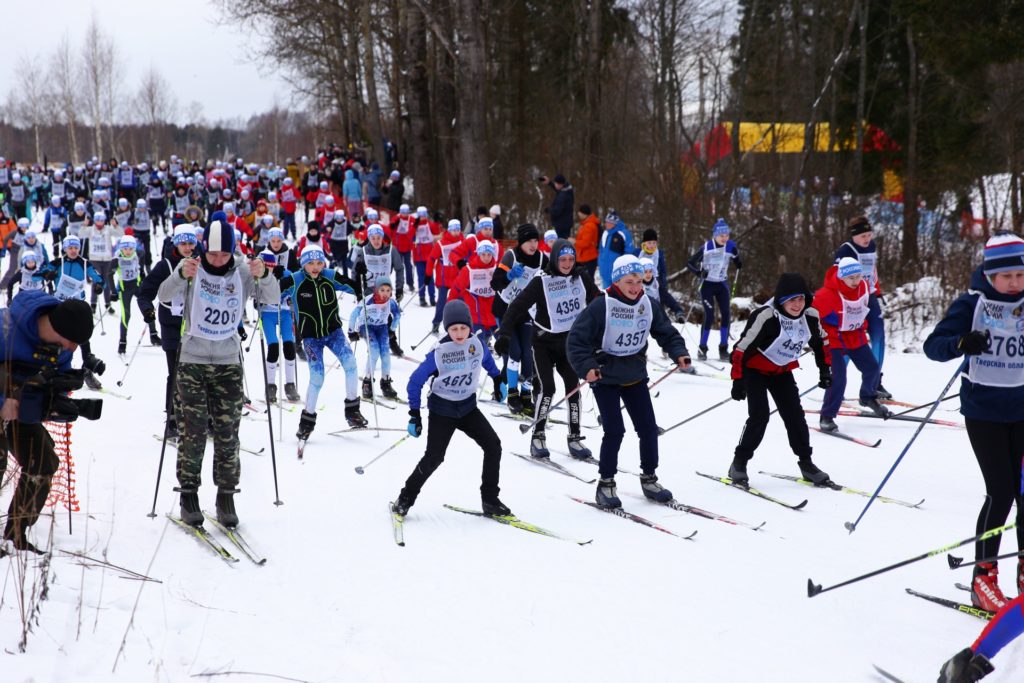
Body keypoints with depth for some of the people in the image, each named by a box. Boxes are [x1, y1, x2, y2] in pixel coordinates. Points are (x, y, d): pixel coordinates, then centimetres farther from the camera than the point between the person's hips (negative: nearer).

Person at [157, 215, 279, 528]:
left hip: (229, 362, 1)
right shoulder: (192, 267, -4)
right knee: (193, 431, -2)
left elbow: (272, 298, -11)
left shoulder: (242, 272, -1)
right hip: (193, 361, -1)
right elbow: (164, 296, -17)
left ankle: (226, 497, 12)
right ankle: (188, 496, 8)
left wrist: (264, 276, -32)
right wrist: (181, 275, -37)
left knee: (227, 433, 3)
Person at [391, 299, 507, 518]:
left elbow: (487, 360, 16)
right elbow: (416, 381, -13)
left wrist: (498, 379, 28)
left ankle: (490, 500, 6)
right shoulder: (439, 352, -21)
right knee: (434, 457, -11)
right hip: (442, 410, -4)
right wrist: (415, 414, -13)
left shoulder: (477, 344, -10)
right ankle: (406, 498, 6)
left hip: (467, 407, 4)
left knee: (493, 446, -5)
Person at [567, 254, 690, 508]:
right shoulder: (601, 307, -18)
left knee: (648, 428, 6)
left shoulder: (648, 305, -2)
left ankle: (649, 479, 24)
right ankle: (606, 483, 6)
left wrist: (679, 353, -8)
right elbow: (576, 339, -16)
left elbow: (666, 332, 9)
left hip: (635, 376, 5)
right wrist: (586, 366, -28)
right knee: (614, 430, -10)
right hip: (606, 377, -5)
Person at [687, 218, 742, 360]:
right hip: (707, 285, -4)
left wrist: (736, 258, -8)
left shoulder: (730, 247, -5)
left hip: (722, 285, 4)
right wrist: (699, 272, -27)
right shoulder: (706, 248, -16)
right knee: (709, 316, -11)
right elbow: (690, 263, -12)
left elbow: (738, 264, 11)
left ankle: (723, 348, 6)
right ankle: (702, 348, 2)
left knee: (726, 314, -4)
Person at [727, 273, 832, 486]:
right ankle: (739, 464, -3)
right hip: (755, 370, -5)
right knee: (759, 416, -15)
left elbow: (821, 342, 10)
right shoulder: (766, 317, -30)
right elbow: (742, 348, -25)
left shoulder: (811, 316, -11)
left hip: (782, 372, 5)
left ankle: (805, 463, 17)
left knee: (795, 416, 3)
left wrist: (824, 370, 11)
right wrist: (737, 380, -23)